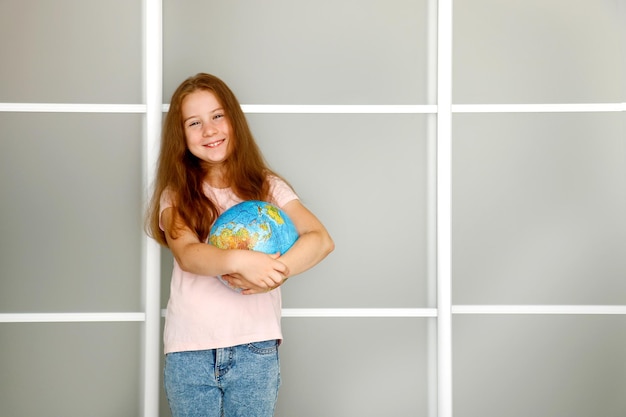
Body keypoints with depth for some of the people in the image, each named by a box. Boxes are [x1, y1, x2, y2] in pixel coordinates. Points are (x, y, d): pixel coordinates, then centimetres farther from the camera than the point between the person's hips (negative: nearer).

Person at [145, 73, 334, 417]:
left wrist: (276, 273, -26)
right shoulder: (176, 196, 5)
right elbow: (187, 254, -14)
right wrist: (240, 261, -34)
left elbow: (321, 239, -7)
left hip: (255, 348, 0)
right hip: (189, 350, 0)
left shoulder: (267, 187, 6)